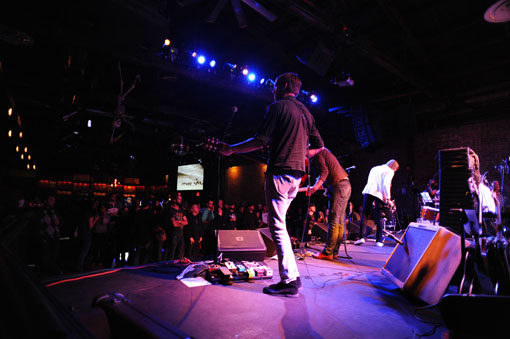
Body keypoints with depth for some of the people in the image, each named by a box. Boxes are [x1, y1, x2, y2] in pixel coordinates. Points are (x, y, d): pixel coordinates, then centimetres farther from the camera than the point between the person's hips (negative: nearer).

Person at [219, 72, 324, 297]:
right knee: (278, 222, 20)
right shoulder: (306, 112, 19)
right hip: (297, 173, 9)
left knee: (277, 226, -5)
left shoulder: (277, 107, -4)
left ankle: (289, 281, -4)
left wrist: (230, 149, -3)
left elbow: (260, 141, -13)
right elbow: (319, 145, 19)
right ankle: (291, 275, 24)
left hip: (279, 171, -8)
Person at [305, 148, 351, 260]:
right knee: (340, 221, 8)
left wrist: (315, 187, -20)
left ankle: (327, 252, -6)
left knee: (333, 221, -9)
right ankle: (335, 252, 13)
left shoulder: (317, 155, -5)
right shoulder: (324, 152, 24)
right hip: (346, 185, 10)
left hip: (338, 186, -10)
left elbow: (324, 172, -17)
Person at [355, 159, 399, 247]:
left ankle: (361, 237, -8)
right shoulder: (390, 171, 7)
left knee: (364, 214, 2)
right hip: (379, 194, -4)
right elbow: (386, 184, -9)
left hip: (368, 191, 4)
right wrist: (388, 199, -6)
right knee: (379, 217, 2)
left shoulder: (375, 168, 25)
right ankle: (379, 240, 3)